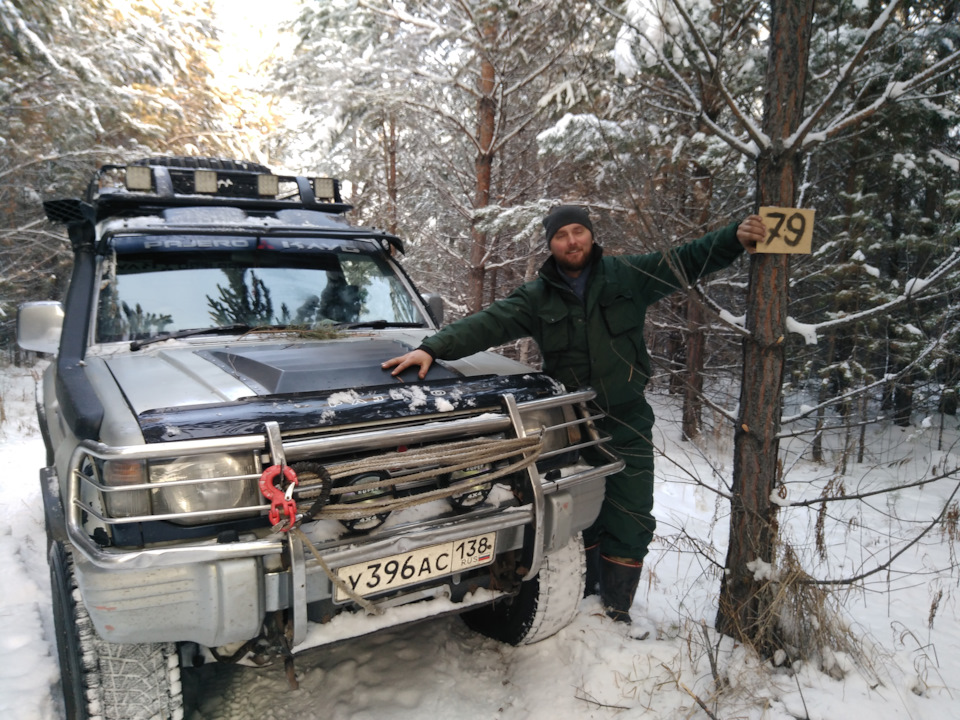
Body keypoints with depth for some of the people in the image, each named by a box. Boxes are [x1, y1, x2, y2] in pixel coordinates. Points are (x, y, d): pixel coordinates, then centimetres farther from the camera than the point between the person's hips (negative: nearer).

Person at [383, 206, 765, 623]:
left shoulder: (627, 276, 0)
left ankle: (616, 612, 21)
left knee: (628, 525, 4)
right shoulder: (537, 297, -1)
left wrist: (735, 239, -20)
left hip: (627, 426, 0)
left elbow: (687, 261, -3)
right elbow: (488, 324, -11)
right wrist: (432, 349, -23)